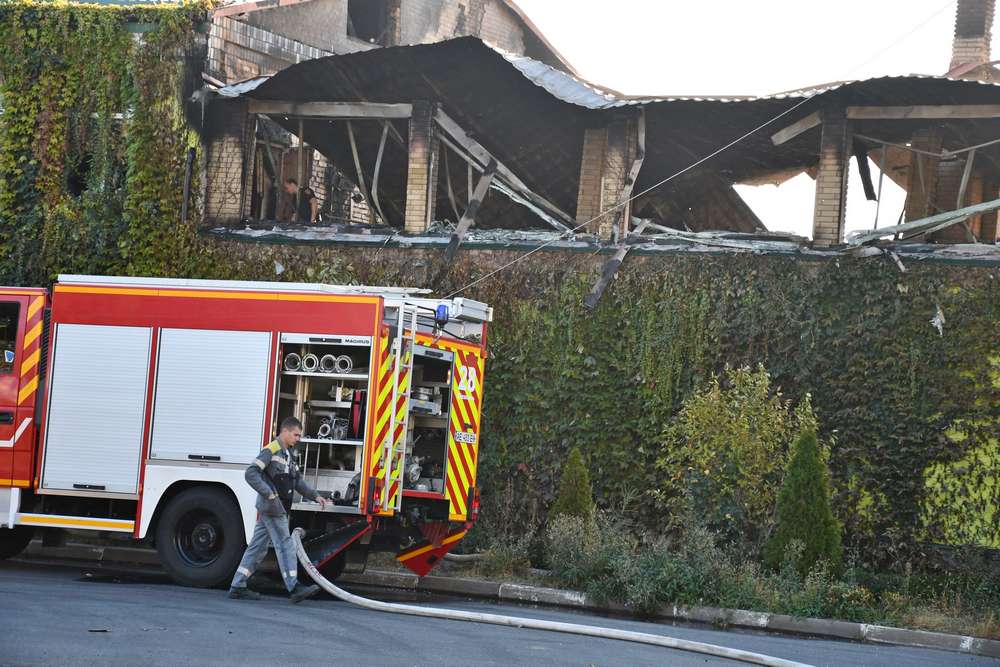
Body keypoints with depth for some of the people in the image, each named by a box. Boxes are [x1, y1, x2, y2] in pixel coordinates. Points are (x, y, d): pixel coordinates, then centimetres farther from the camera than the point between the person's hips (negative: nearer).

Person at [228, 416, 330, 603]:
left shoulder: (287, 454, 19)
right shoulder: (271, 450, -12)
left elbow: (298, 480, 22)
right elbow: (251, 474, -19)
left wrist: (315, 496, 10)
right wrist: (270, 495, -23)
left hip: (279, 508, 10)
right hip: (271, 507, -10)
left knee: (258, 546, 9)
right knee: (285, 544, -10)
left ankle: (238, 586, 12)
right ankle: (294, 588, -12)